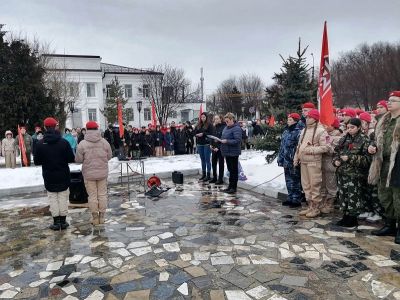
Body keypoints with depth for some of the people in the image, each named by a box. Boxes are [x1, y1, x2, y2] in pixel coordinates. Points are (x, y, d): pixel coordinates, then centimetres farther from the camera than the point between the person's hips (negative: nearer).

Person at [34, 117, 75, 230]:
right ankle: (63, 221, 14)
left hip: (49, 177, 1)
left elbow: (36, 161, -2)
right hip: (63, 176, 0)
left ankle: (56, 222, 12)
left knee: (53, 198, 9)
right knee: (63, 197, 9)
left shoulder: (40, 144, -8)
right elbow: (71, 159, -9)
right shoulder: (64, 142, -11)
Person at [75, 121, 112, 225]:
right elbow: (109, 156, 2)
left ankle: (95, 217, 15)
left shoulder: (82, 144, -12)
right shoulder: (104, 142, -6)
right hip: (102, 173, 2)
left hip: (89, 174, -2)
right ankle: (102, 216, 19)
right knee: (102, 194, 11)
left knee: (92, 195, 7)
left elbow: (78, 159, -7)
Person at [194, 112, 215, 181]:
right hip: (199, 144, 6)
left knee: (207, 160, -2)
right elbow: (195, 132, 13)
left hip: (207, 144, -6)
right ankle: (203, 174, 21)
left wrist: (203, 134, -18)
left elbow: (211, 134, -12)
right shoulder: (198, 125, 13)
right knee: (202, 160, 13)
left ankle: (208, 175, 4)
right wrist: (197, 134, -8)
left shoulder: (209, 125, -4)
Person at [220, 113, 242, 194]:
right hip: (227, 152, 9)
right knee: (230, 169, 17)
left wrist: (226, 141, -23)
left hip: (233, 153, -9)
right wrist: (221, 140, 6)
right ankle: (230, 186, 27)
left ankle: (234, 187, 9)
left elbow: (238, 140, -23)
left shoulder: (236, 128, -16)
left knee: (234, 170, 1)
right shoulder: (226, 127, 13)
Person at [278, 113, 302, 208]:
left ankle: (296, 200, 11)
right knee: (288, 181, 16)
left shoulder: (298, 132, -13)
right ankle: (290, 198, 27)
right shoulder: (286, 131, 14)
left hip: (293, 161, -8)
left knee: (295, 181, 1)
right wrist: (280, 159, 15)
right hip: (286, 161, 8)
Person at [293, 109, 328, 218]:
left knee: (315, 185, -3)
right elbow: (299, 145, 21)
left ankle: (316, 208, 9)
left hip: (314, 162, -8)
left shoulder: (321, 131, -9)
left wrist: (310, 150, -19)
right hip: (303, 162, 8)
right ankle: (310, 206, 24)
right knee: (306, 184, 13)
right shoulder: (304, 130, 17)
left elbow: (324, 147, -15)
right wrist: (296, 158, 16)